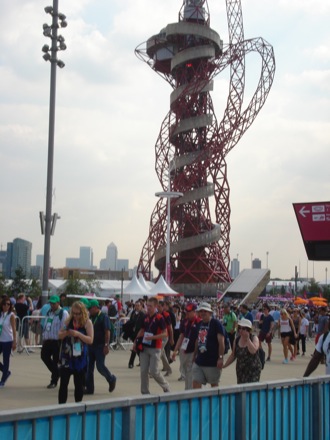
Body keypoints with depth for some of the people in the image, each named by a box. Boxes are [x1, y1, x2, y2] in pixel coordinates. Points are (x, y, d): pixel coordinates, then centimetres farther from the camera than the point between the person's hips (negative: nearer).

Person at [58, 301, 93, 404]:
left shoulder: (87, 322, -6)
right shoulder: (68, 320, 1)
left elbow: (90, 340, -11)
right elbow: (59, 335, 6)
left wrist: (78, 334, -23)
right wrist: (65, 333, -16)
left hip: (80, 358, -1)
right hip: (67, 356, 1)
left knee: (79, 384, 9)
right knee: (63, 383, -1)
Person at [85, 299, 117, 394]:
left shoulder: (104, 317, -9)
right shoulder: (90, 317, 13)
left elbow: (107, 332, -15)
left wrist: (106, 345, -21)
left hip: (100, 346, -7)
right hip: (90, 345, 7)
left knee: (100, 366, -7)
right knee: (89, 367, 5)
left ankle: (111, 379, 19)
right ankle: (89, 388, 11)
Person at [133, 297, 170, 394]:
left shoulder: (159, 318, -11)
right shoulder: (145, 317, 8)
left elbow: (165, 334, -13)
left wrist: (152, 337, -23)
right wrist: (136, 341, 12)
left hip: (155, 348, -6)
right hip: (144, 347, 6)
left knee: (154, 371, -6)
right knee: (143, 371, 5)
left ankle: (166, 387, 18)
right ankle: (145, 392, 14)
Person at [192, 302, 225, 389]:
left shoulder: (216, 323, -10)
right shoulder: (199, 324, 11)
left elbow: (221, 342, -16)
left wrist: (220, 358, -21)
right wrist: (195, 355, 21)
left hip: (212, 362, -6)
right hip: (199, 361, 6)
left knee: (214, 384, 8)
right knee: (195, 383, 1)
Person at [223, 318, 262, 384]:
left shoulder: (254, 338, -6)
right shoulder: (237, 340, 6)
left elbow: (253, 351, -26)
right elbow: (233, 355, 14)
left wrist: (247, 339, -21)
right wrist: (224, 365, 6)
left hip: (253, 370, -5)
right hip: (240, 370, 5)